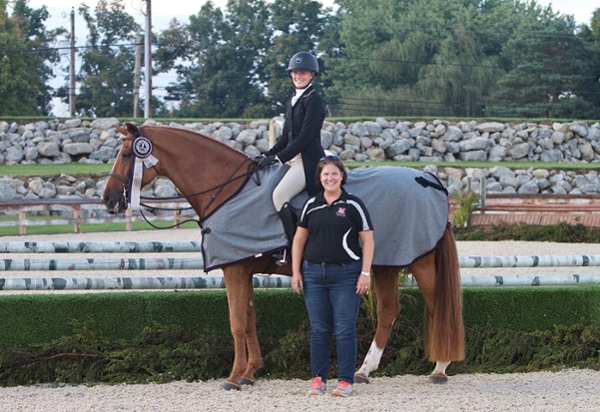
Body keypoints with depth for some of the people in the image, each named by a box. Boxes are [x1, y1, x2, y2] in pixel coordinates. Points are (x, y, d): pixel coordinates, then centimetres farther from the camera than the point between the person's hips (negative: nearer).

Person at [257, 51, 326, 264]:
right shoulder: (292, 101, 18)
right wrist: (268, 155, 8)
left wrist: (279, 157, -18)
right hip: (294, 158, 10)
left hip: (308, 159, -10)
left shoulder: (314, 101, -10)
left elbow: (306, 136, -17)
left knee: (279, 194, -25)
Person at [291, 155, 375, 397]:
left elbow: (368, 241, -4)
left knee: (345, 330, -1)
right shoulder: (311, 205, 8)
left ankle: (346, 380, 5)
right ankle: (318, 379, 15)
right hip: (314, 273, 3)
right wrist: (296, 271, 4)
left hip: (345, 274, -3)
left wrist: (365, 273, -11)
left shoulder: (353, 205, -2)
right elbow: (299, 239, 11)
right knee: (318, 329, 8)